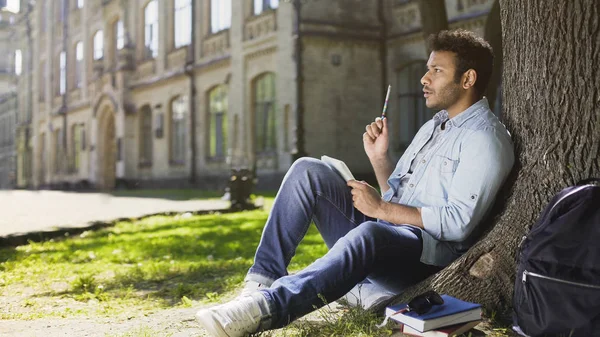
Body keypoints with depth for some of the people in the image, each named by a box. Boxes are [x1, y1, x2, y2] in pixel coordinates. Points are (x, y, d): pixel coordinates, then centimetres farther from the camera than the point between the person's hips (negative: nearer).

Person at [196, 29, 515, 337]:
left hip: (427, 256, -8)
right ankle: (263, 280, -20)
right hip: (379, 230, 8)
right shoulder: (433, 126, 22)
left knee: (369, 234, -43)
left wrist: (381, 209, -13)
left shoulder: (485, 138, -7)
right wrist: (379, 157, 5)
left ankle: (266, 307, -49)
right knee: (308, 170, -9)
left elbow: (456, 223, -17)